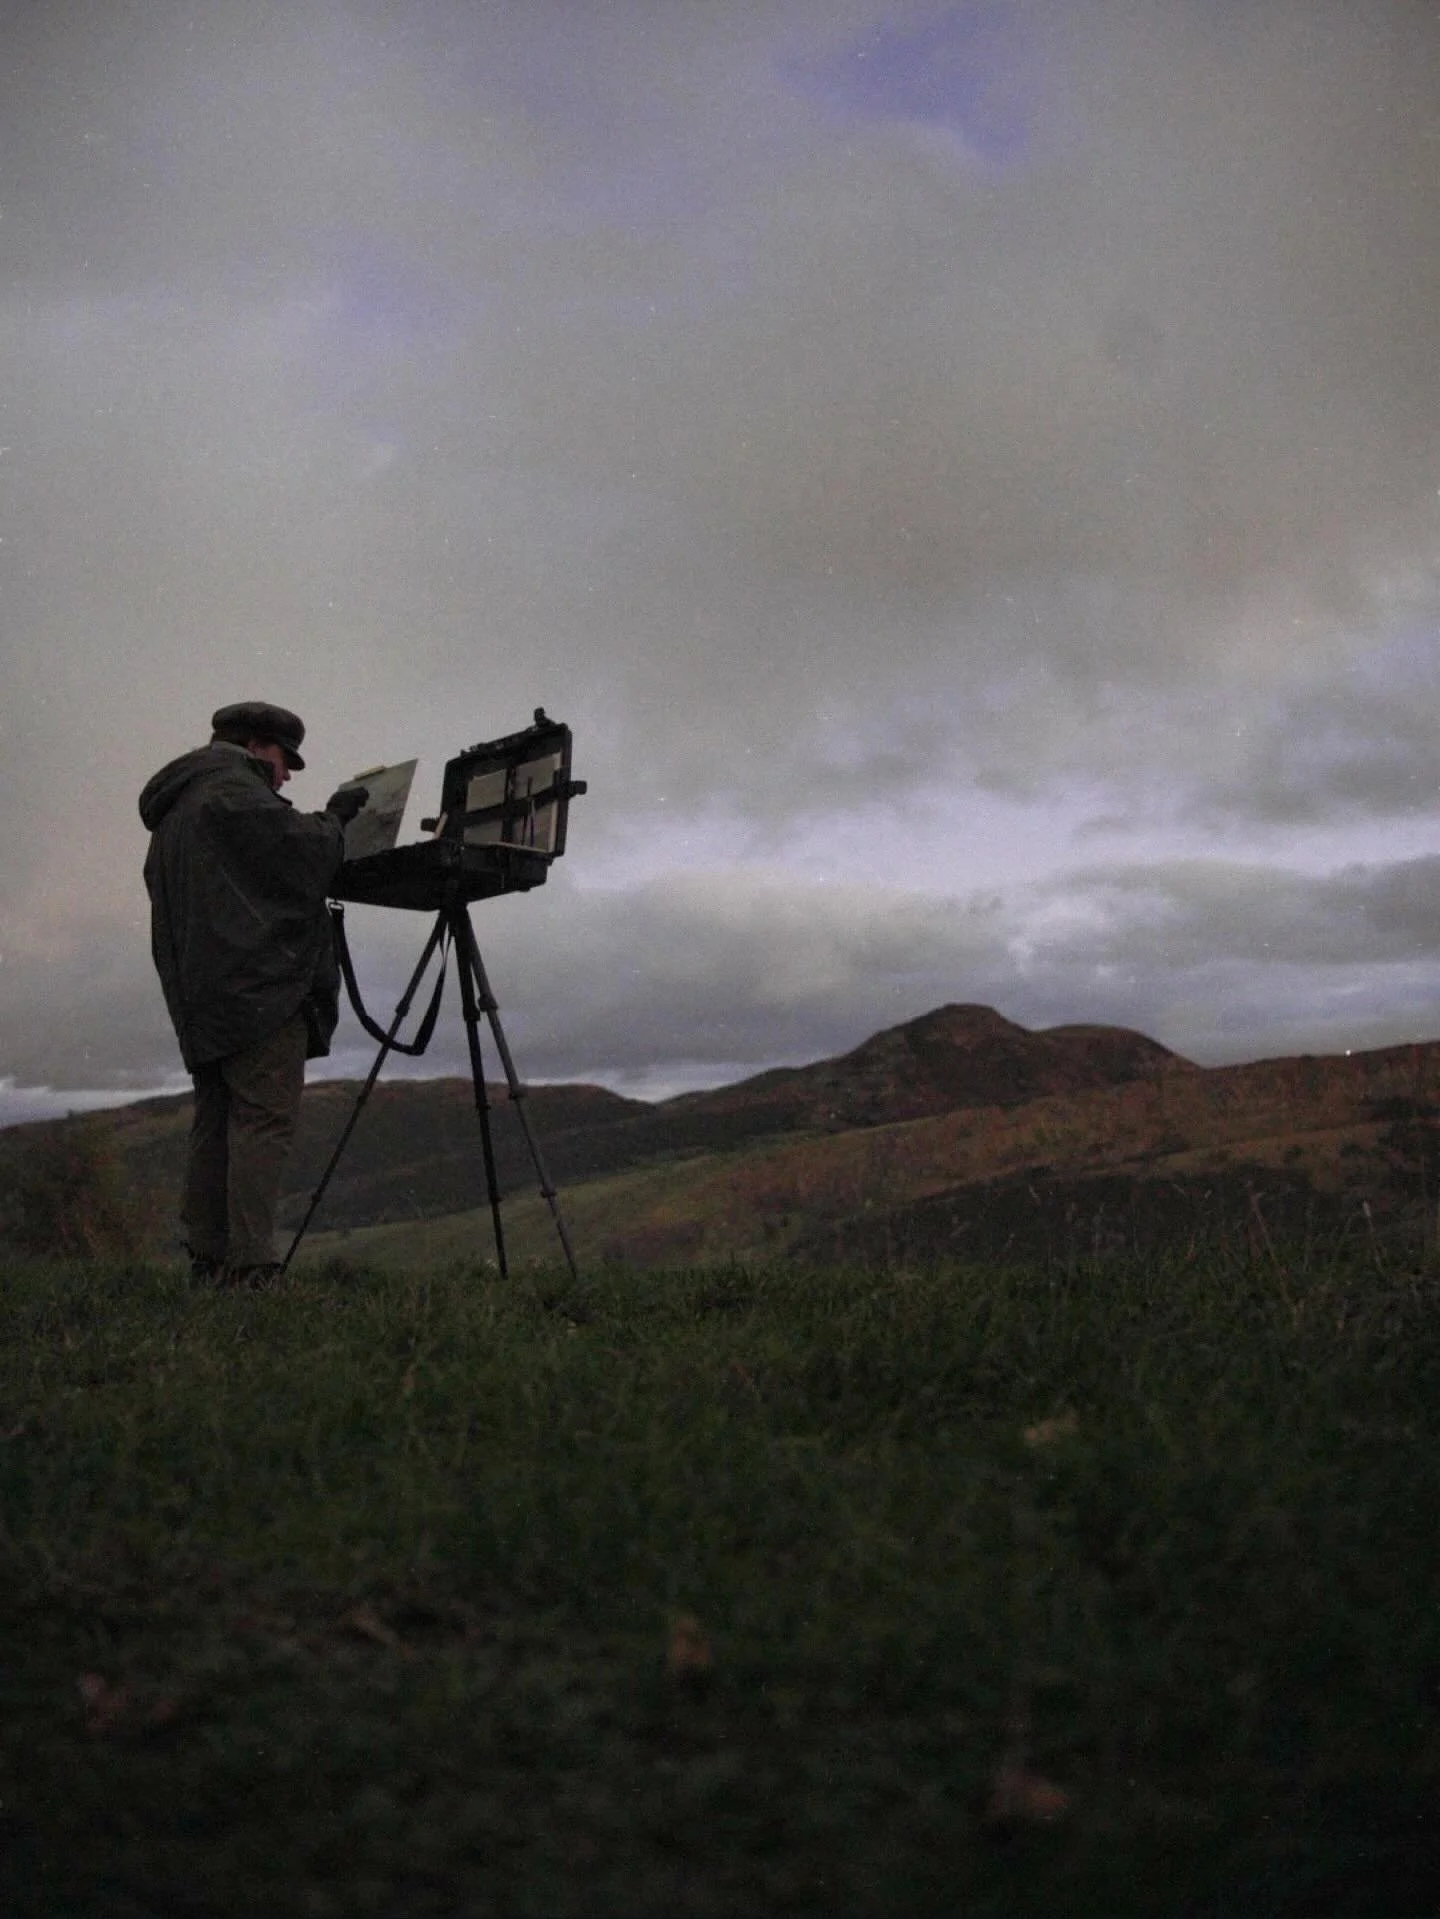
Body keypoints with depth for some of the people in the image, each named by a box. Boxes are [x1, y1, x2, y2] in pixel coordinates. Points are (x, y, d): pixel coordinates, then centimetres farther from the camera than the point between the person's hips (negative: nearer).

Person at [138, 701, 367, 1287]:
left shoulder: (174, 811, 27)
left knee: (218, 1120, 8)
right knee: (265, 1116, -13)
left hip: (202, 998, 10)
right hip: (258, 985, -10)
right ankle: (250, 1266, -18)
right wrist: (333, 819, 7)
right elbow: (298, 851, -10)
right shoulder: (230, 788, -3)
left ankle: (207, 1259, 7)